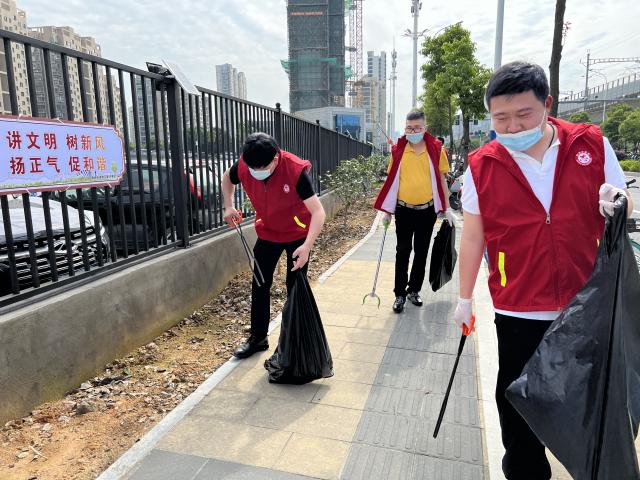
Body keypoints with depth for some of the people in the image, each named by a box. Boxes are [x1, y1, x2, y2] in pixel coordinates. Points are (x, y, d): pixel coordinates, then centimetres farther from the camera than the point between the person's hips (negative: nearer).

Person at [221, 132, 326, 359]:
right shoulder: (243, 166, -19)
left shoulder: (295, 170, -33)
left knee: (295, 287, 4)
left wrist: (307, 246, -46)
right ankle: (258, 337, 23)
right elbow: (227, 178, 7)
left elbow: (318, 212, -35)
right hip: (267, 232, 4)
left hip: (297, 234, -4)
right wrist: (228, 206, -6)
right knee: (259, 285, 8)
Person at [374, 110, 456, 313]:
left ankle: (414, 290, 27)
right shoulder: (398, 150, -2)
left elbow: (441, 180, 5)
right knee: (403, 252, 5)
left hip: (427, 210, 1)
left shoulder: (436, 149, -2)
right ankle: (400, 294, 15)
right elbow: (392, 180, 4)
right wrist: (387, 210, 4)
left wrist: (447, 208, 2)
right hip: (403, 210, 0)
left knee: (421, 252, 11)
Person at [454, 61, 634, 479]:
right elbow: (473, 237, -1)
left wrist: (616, 202, -15)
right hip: (519, 310, -1)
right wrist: (465, 299, 3)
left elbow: (623, 207, 9)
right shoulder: (481, 166, -7)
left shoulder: (592, 144, -4)